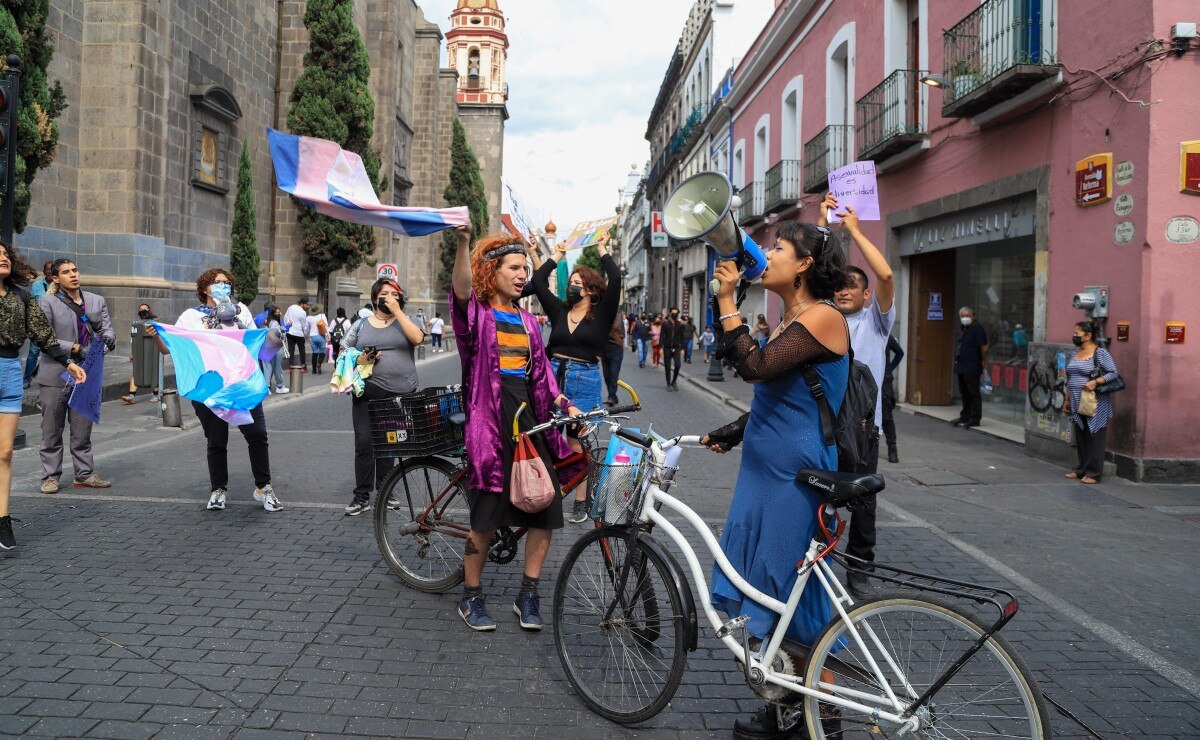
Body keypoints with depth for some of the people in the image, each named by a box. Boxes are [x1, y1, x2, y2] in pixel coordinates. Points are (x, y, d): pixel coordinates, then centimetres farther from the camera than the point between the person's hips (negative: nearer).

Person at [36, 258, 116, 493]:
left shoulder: (97, 301, 13)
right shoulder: (46, 302, -1)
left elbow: (107, 327, 6)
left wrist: (107, 337, -18)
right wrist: (76, 349, -19)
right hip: (55, 376, -4)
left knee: (83, 430, 11)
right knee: (52, 430, 5)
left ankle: (85, 474, 18)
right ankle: (50, 476, 13)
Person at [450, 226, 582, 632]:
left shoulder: (527, 320, 18)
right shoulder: (477, 313, 0)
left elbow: (541, 374, 16)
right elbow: (462, 286, -23)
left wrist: (566, 406, 2)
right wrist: (462, 242, -40)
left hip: (529, 417, 6)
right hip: (491, 418, -6)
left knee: (546, 508, 1)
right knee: (487, 513, -2)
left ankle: (528, 595, 17)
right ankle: (471, 597, 17)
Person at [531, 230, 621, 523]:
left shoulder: (602, 315, 1)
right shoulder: (559, 310, 11)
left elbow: (615, 279, -10)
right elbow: (538, 281, 10)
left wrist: (602, 250, 2)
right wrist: (557, 256, 18)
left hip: (585, 381, -3)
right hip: (553, 376, 4)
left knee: (576, 443, -2)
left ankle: (581, 502, 6)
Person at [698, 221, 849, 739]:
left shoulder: (822, 317, -15)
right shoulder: (791, 321, 14)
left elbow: (756, 367, -26)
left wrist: (727, 300, -21)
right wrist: (729, 435, 16)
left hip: (796, 477, -9)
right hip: (762, 469, 9)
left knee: (791, 592, 2)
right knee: (758, 587, 13)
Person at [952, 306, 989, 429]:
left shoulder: (977, 328, -10)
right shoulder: (962, 330, 17)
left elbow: (984, 347, -12)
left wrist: (984, 361, -7)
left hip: (972, 368, -9)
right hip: (961, 367, 9)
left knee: (974, 393, -4)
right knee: (964, 393, 15)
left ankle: (975, 419, -1)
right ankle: (965, 416, 23)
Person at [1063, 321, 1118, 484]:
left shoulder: (1100, 353, -8)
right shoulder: (1075, 354, 15)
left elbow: (1113, 373, -11)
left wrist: (1095, 382, -25)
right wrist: (1067, 400, 19)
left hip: (1094, 405, -7)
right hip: (1077, 404, 7)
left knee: (1094, 438, -2)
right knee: (1080, 438, 12)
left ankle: (1093, 473, 2)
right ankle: (1081, 470, 20)